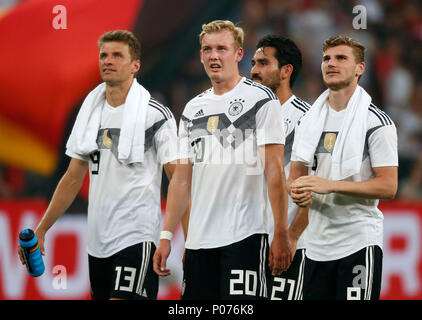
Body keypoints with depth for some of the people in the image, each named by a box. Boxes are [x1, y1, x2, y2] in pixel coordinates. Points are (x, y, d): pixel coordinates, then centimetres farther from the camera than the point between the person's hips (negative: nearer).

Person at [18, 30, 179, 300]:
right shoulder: (91, 112, 12)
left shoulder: (155, 115, -6)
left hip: (137, 237, -7)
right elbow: (73, 179, 18)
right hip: (98, 238, 7)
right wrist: (41, 229, 12)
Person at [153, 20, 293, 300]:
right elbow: (182, 178, 17)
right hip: (198, 240, 6)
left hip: (245, 235, -6)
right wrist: (167, 235, 9)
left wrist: (281, 234, -13)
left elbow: (274, 171, -7)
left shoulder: (261, 99, -2)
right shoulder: (193, 109, 16)